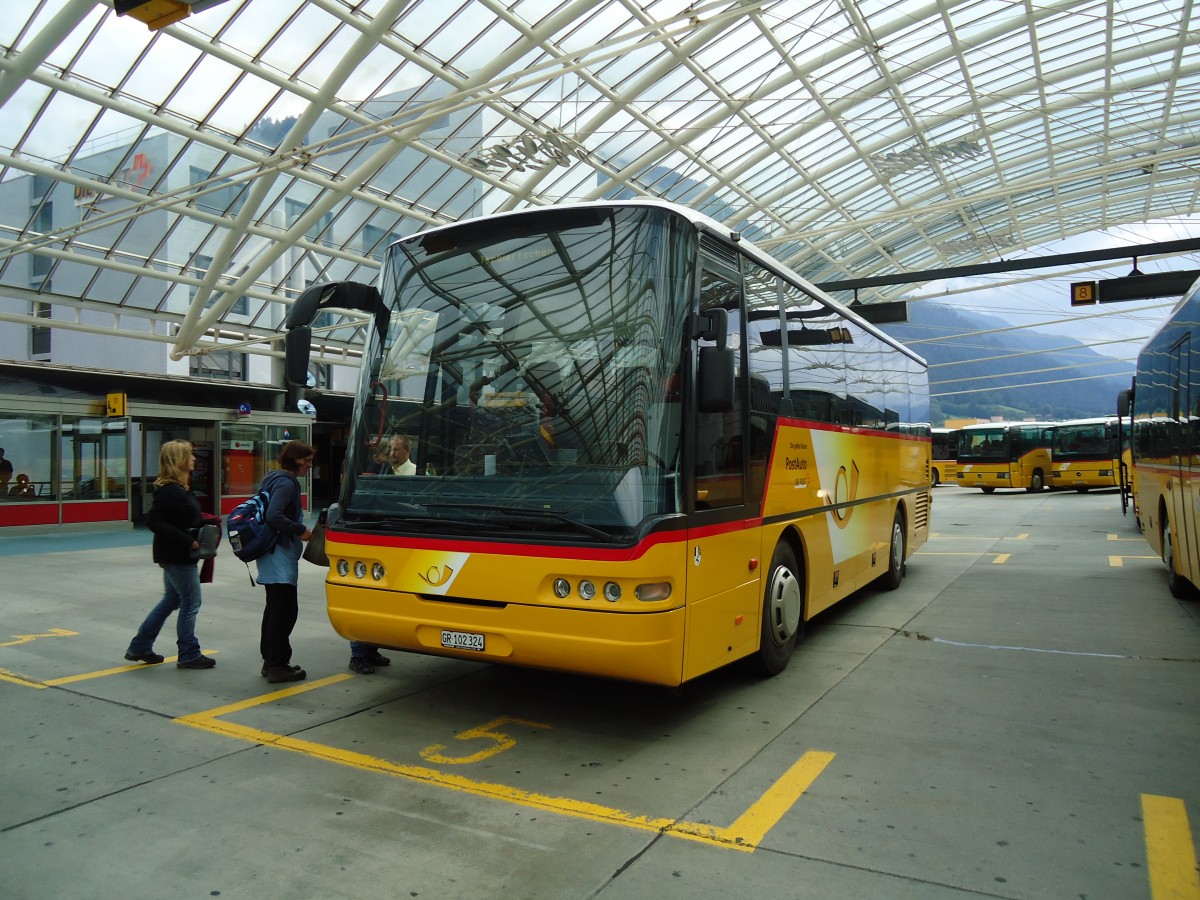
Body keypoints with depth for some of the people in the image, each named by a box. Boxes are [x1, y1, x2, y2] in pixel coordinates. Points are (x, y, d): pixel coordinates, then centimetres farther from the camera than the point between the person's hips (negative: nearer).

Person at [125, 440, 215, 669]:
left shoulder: (181, 488, 11)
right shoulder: (169, 490, -19)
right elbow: (154, 521, -25)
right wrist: (187, 540, -26)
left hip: (177, 555, 10)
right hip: (177, 555, -10)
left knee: (171, 600, 20)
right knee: (191, 602, 0)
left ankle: (139, 647, 29)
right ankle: (189, 655, 11)